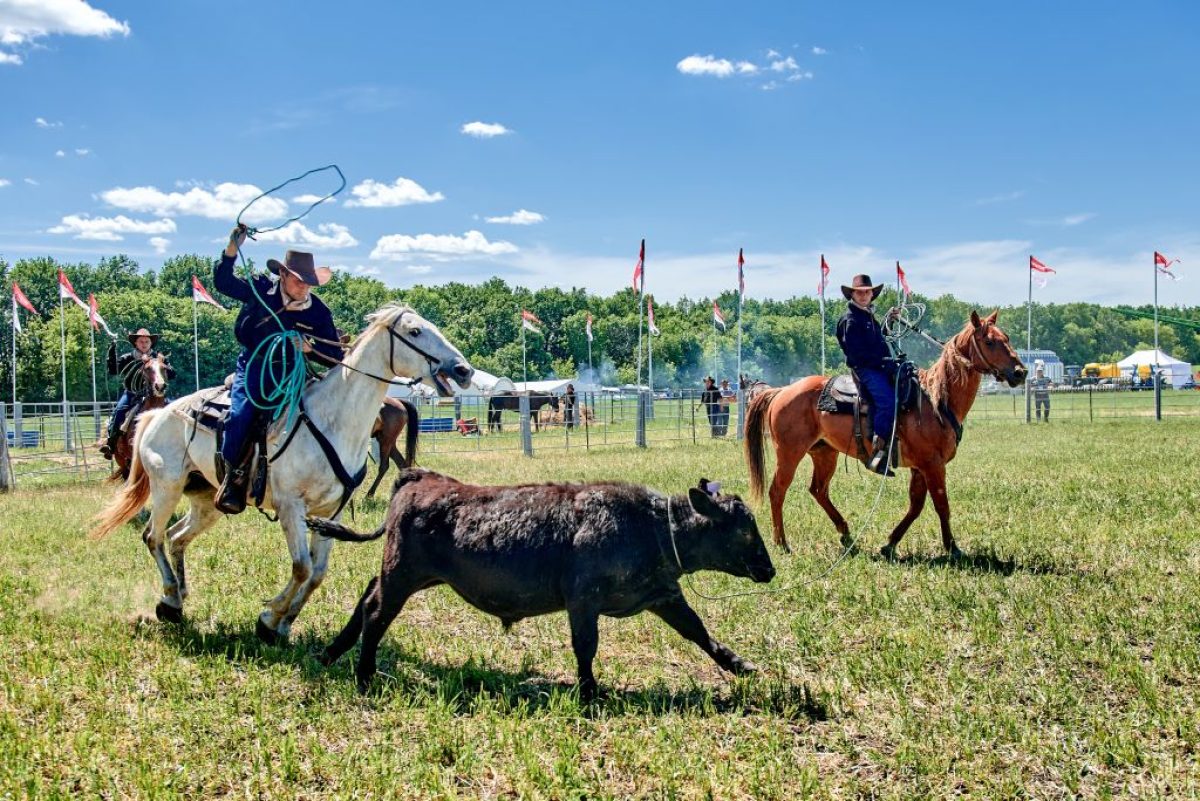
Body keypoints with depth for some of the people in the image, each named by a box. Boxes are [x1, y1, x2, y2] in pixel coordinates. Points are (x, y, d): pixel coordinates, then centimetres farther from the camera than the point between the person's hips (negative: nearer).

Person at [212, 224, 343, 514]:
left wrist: (311, 347, -25)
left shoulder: (318, 312, -6)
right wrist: (232, 250, -21)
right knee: (241, 415, -26)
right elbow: (223, 283, -6)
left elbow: (335, 355, -4)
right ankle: (233, 479, -8)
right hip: (253, 366, -2)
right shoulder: (261, 288, -6)